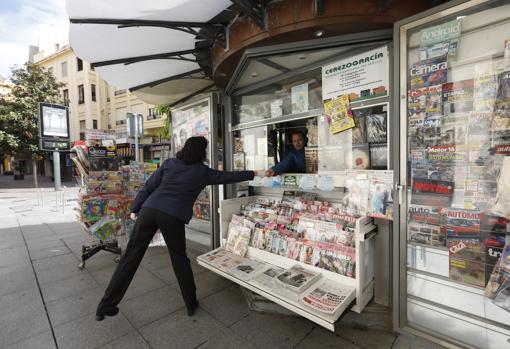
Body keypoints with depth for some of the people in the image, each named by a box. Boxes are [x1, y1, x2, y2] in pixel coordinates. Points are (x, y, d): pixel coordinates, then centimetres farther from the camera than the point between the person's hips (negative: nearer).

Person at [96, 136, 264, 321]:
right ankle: (191, 304, 27)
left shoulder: (169, 163, 14)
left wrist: (135, 209, 19)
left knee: (131, 257, 12)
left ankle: (106, 305, 23)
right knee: (179, 259, 14)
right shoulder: (202, 171, 7)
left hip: (149, 210, 3)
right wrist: (255, 173, 25)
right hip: (172, 217, -3)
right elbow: (227, 176, 14)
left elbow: (148, 187, 12)